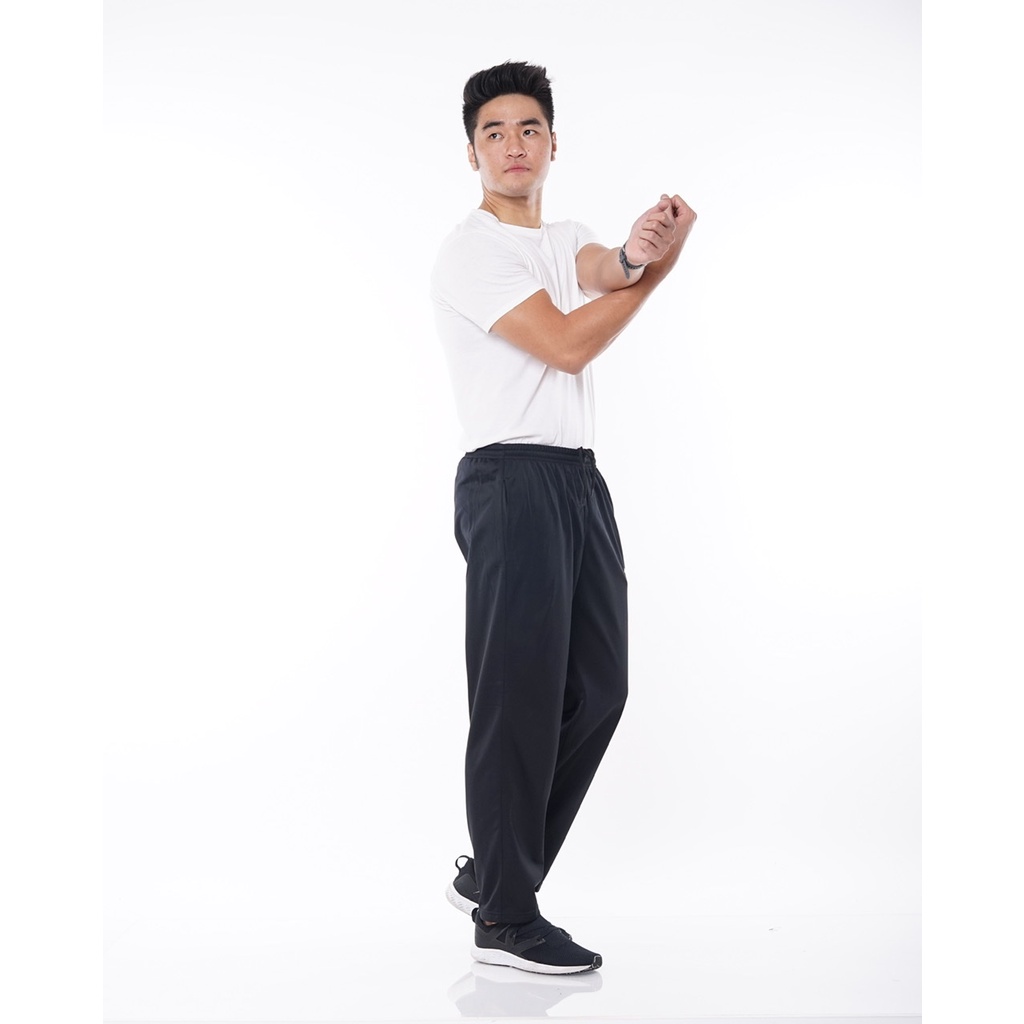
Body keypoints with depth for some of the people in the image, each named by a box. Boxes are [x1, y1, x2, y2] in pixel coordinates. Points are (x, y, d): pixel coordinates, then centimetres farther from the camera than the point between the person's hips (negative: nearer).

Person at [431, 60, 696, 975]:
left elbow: (609, 270, -5)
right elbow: (569, 345, -14)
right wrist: (656, 264, -3)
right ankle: (505, 919, 4)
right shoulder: (472, 250, -4)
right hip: (511, 481, -8)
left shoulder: (569, 240, 20)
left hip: (580, 480, 8)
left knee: (598, 687, 9)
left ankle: (491, 872, 22)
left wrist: (635, 253, -29)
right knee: (521, 697, -7)